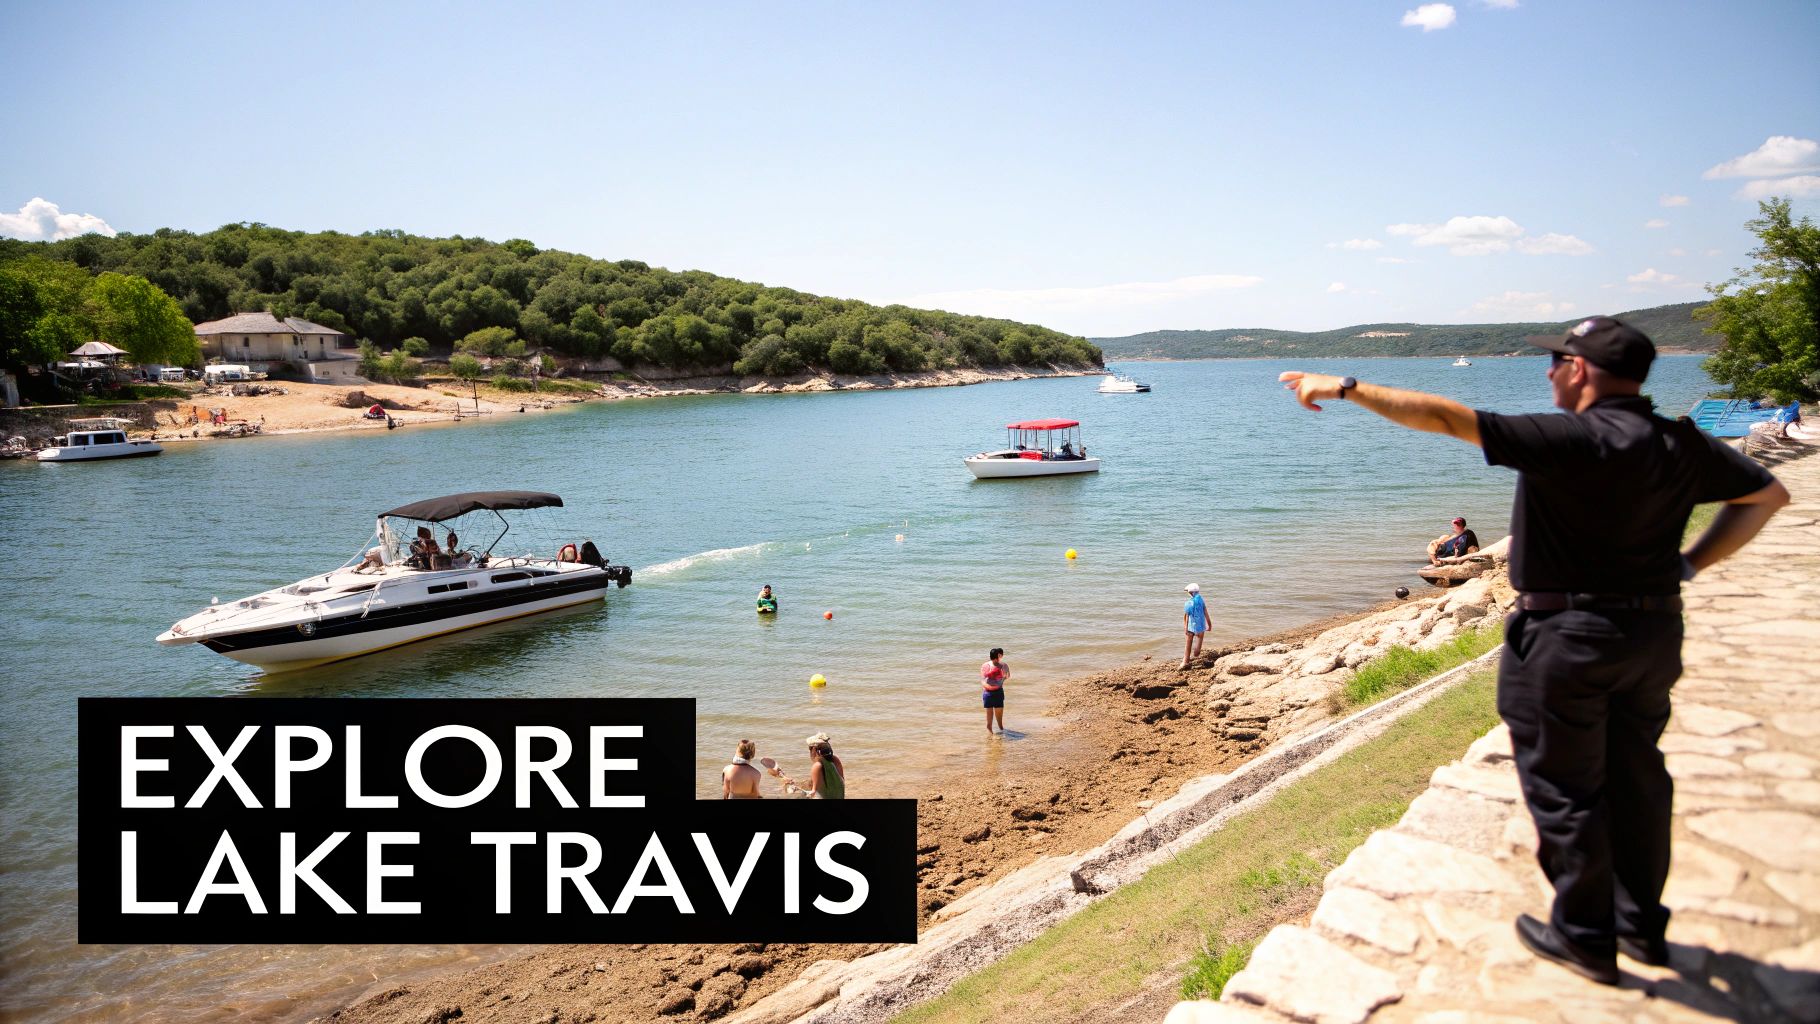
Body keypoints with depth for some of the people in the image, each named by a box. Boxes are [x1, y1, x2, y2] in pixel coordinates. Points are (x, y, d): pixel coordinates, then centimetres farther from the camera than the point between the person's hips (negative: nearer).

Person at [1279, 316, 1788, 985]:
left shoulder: (1572, 439, -21)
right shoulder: (1682, 445, 2)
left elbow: (1445, 418, -25)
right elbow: (1769, 494, 15)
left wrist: (1346, 388, -21)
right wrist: (1688, 564, 9)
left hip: (1568, 637, -7)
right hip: (1655, 631, 8)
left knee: (1564, 786, 7)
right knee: (1636, 778, 19)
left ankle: (1584, 939, 19)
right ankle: (1642, 926, 32)